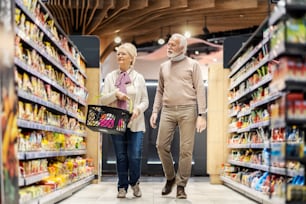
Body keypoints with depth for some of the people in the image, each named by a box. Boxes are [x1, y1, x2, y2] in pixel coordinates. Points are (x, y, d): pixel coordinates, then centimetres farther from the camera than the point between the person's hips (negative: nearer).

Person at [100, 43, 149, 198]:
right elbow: (103, 99, 4)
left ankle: (134, 183, 21)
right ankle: (122, 187, 18)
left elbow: (145, 101, 5)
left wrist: (138, 109, -15)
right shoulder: (110, 77, 8)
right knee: (121, 156, 4)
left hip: (135, 123, -1)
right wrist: (116, 94, -14)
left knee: (135, 156, -6)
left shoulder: (139, 78, 6)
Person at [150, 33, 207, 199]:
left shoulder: (193, 65, 4)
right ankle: (170, 178, 19)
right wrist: (155, 111, 8)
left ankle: (181, 186, 6)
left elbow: (199, 90, -1)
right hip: (168, 111, 4)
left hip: (187, 111, -4)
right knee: (161, 145, -2)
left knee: (186, 149, -3)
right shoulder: (164, 67, 17)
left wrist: (201, 115, -9)